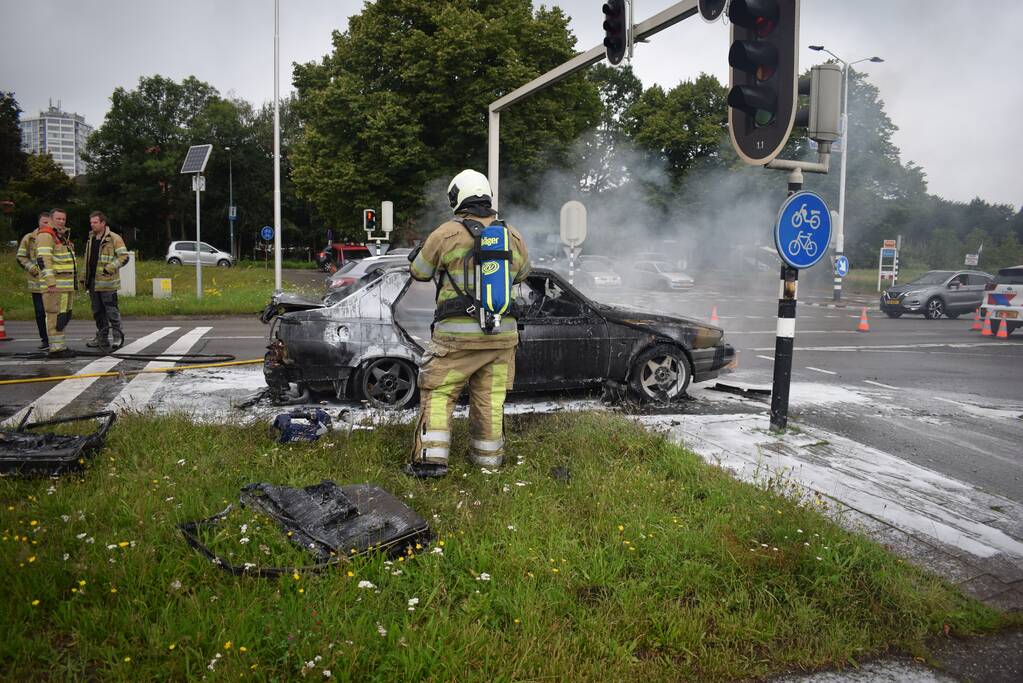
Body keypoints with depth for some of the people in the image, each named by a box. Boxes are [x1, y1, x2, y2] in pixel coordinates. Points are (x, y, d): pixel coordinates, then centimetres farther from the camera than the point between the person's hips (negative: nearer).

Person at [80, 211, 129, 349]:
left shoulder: (114, 238, -6)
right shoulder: (91, 239, 18)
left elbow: (124, 257, -12)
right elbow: (88, 261, 25)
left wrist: (110, 268, -20)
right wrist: (85, 278, 21)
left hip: (107, 281, -8)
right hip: (93, 281, 8)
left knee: (111, 309, -5)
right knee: (97, 311, 12)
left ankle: (118, 336, 4)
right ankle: (102, 338, 20)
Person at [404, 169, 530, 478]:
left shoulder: (445, 234, -7)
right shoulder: (513, 235, 5)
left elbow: (419, 272, 7)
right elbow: (522, 273, 22)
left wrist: (419, 252, 28)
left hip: (457, 334, -4)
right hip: (502, 335, 4)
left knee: (438, 393, 6)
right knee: (490, 397, 13)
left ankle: (431, 458, 1)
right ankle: (488, 456, 22)